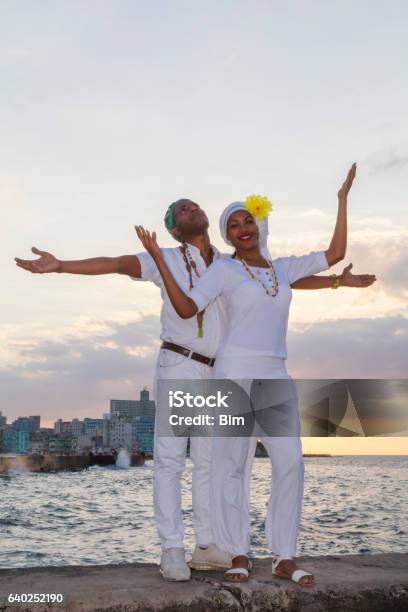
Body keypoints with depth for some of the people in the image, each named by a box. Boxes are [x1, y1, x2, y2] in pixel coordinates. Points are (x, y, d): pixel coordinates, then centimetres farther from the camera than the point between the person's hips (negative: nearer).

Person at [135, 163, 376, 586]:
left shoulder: (284, 267, 16)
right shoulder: (223, 269, 2)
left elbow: (335, 254, 16)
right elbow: (186, 308, -8)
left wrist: (343, 199, 19)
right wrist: (159, 260, -16)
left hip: (275, 377, 4)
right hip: (235, 373, -4)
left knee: (290, 463, -3)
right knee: (231, 464, -3)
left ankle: (284, 557, 6)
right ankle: (239, 556, 8)